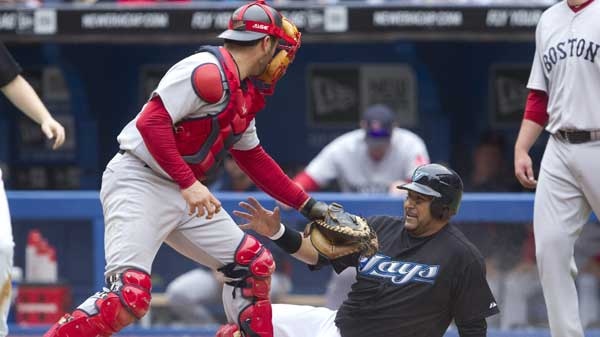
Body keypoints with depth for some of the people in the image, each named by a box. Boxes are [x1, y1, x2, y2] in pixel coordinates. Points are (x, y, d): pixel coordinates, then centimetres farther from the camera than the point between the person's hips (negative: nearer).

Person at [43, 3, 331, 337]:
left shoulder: (247, 93, 15)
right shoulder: (208, 72, -17)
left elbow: (254, 159, 25)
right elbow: (151, 123, -25)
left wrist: (306, 204, 23)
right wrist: (189, 184, -28)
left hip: (184, 194, 10)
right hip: (139, 184, -10)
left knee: (255, 264, 10)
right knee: (129, 294, -22)